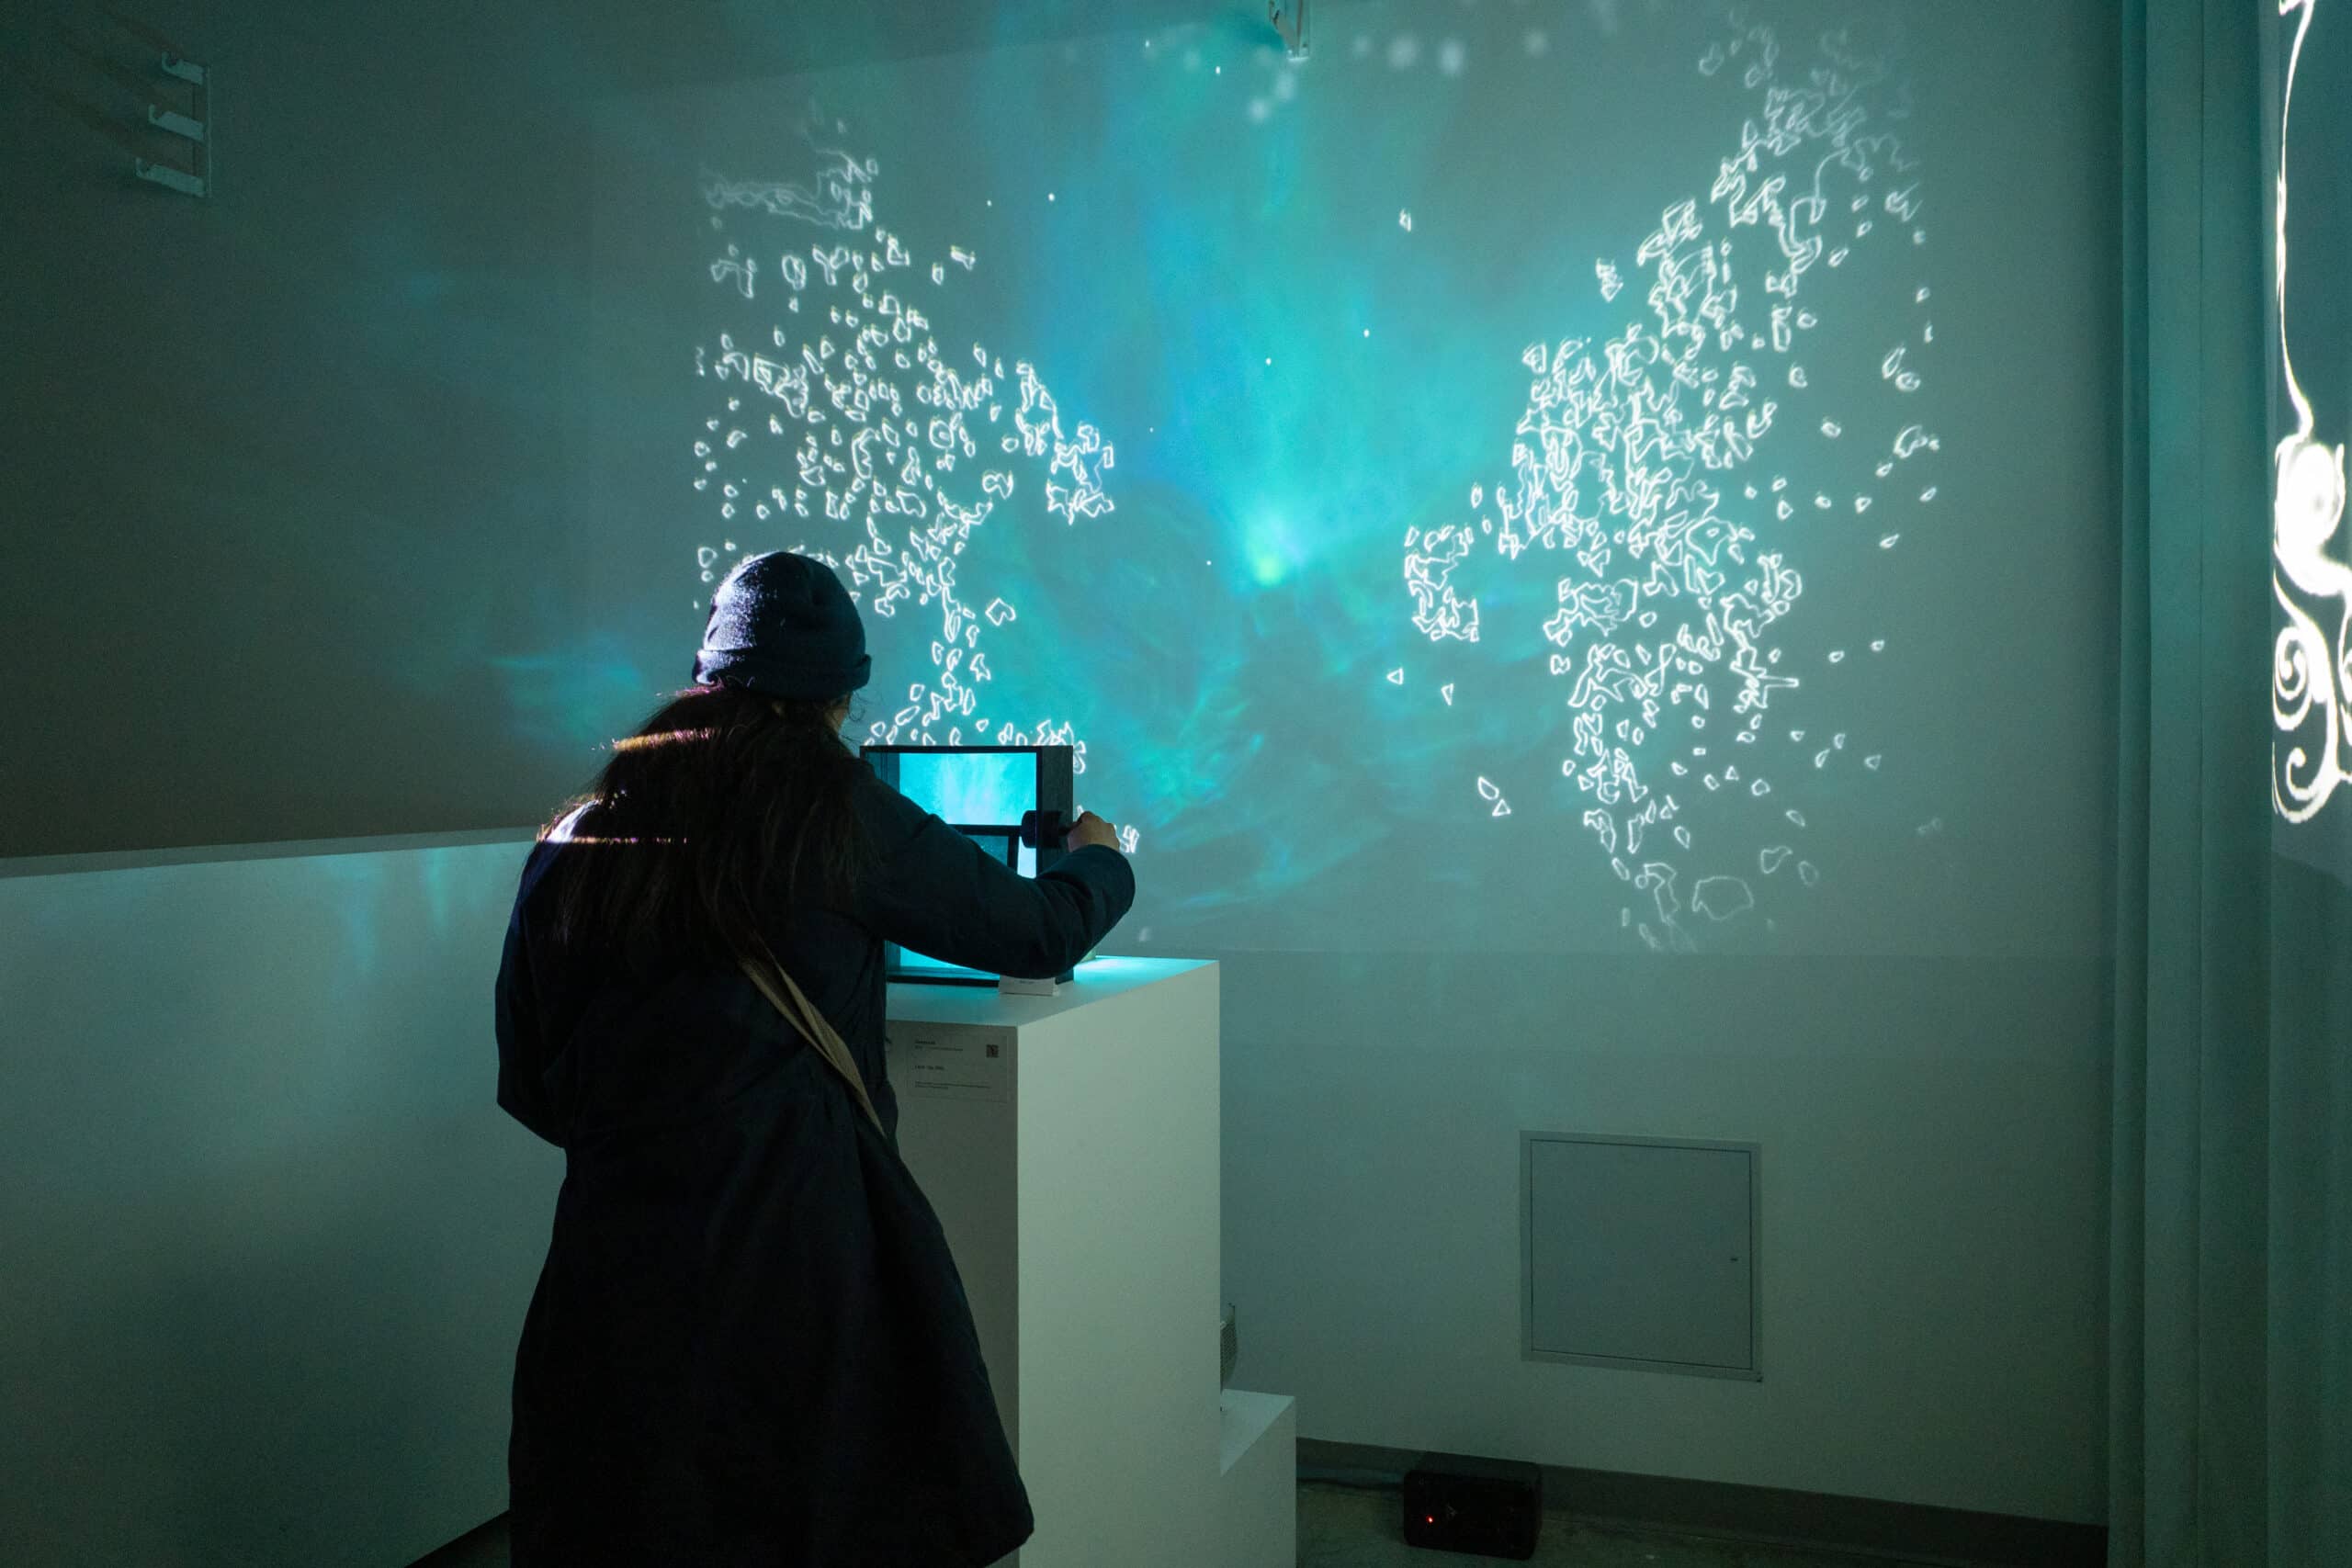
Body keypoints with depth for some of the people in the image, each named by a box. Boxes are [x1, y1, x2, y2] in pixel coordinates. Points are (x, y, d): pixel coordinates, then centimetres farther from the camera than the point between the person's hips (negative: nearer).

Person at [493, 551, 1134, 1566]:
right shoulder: (835, 810, -4)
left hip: (616, 1262, 4)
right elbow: (1037, 931, 6)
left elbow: (531, 1090, 10)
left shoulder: (572, 844, 5)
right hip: (801, 1245, -3)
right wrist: (1099, 859, 28)